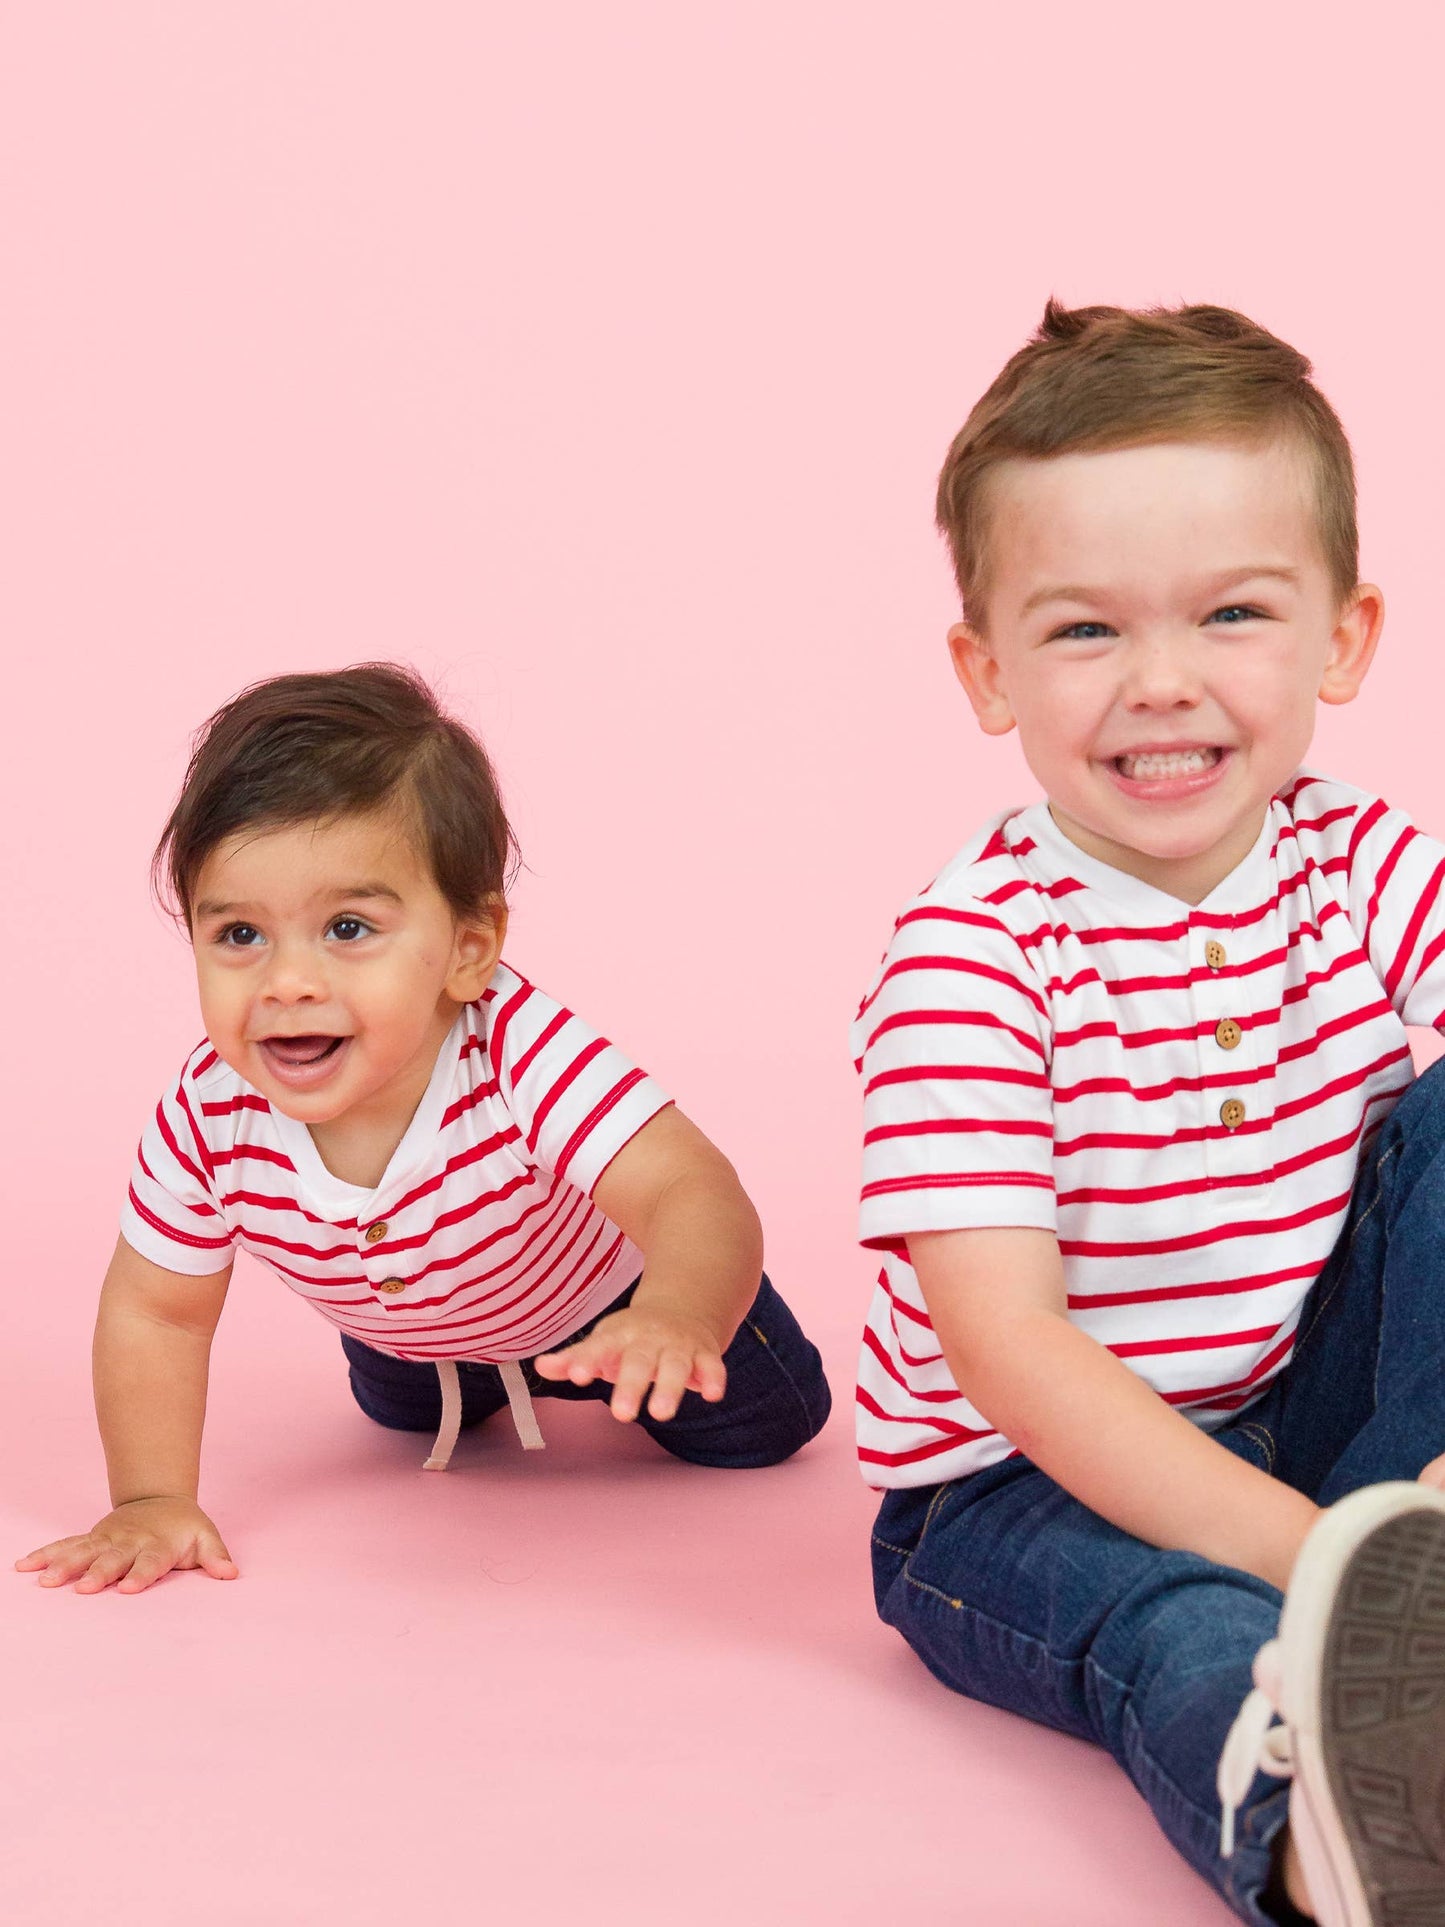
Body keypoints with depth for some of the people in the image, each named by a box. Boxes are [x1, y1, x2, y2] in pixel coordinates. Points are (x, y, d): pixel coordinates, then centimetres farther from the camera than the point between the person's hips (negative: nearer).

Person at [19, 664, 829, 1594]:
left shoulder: (524, 1054, -49)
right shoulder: (208, 1121, -37)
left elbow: (694, 1194, -59)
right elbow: (152, 1314, -21)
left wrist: (673, 1320, -80)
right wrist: (151, 1501, -28)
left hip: (607, 1296, -4)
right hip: (408, 1334, 4)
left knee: (756, 1426, 8)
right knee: (404, 1411, 33)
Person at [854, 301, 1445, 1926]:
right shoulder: (971, 955, -19)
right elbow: (1004, 1347, -27)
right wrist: (1313, 1554, -38)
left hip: (1305, 1415, 5)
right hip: (1012, 1485, -5)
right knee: (1189, 1627, -38)